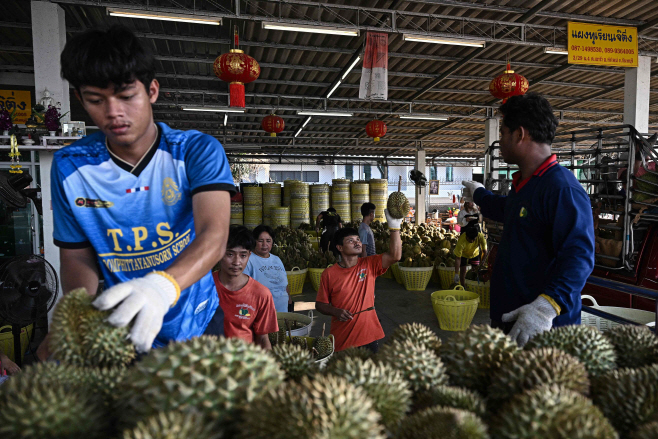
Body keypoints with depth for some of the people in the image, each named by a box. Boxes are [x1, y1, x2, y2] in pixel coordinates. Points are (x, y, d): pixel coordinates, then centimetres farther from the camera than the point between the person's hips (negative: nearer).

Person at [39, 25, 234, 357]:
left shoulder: (198, 152, -16)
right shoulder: (70, 167, -7)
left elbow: (213, 235, -29)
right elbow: (77, 257, -1)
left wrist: (163, 285, -49)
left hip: (194, 323, -1)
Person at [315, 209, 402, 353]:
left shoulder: (370, 265, -3)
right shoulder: (329, 274, -6)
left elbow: (395, 256, -17)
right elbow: (320, 304, 1)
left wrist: (394, 227, -26)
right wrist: (336, 311, -18)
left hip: (369, 336, 2)